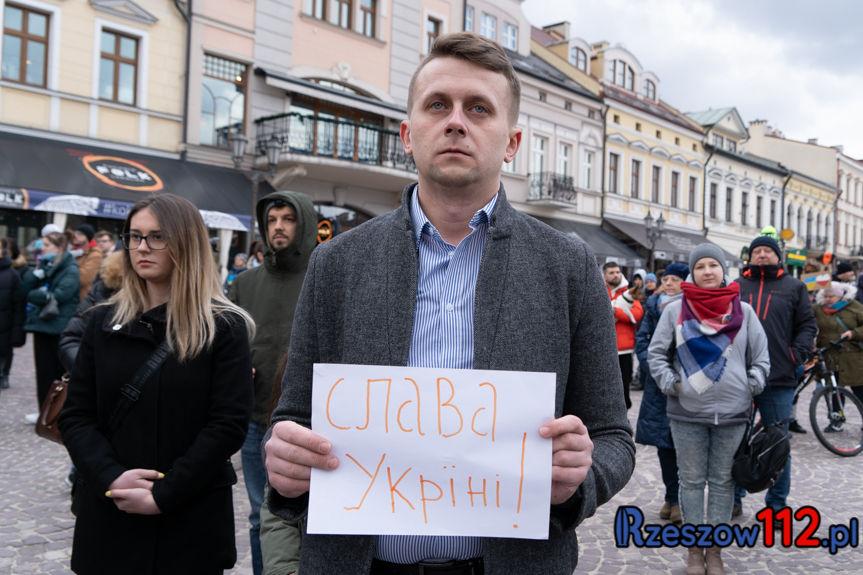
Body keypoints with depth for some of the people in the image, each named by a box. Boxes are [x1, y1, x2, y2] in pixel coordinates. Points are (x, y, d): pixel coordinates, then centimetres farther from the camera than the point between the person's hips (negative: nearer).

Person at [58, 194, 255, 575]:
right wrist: (112, 479, -13)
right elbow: (75, 416, 3)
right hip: (107, 514, 3)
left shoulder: (224, 327, -6)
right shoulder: (103, 322, 5)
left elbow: (229, 423, -11)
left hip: (191, 518, -3)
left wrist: (163, 495, -15)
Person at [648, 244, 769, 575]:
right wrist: (669, 382, -7)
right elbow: (656, 352, 5)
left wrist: (752, 385, -3)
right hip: (687, 413, -1)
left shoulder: (743, 311, 4)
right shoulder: (675, 310, -1)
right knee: (691, 481, 8)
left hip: (732, 412, 1)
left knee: (722, 482, 10)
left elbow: (760, 357, 10)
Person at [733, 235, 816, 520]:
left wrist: (797, 355, -7)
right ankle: (733, 497, 22)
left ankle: (777, 504, 19)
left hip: (779, 379, -1)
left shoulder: (793, 287, 8)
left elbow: (807, 325, 6)